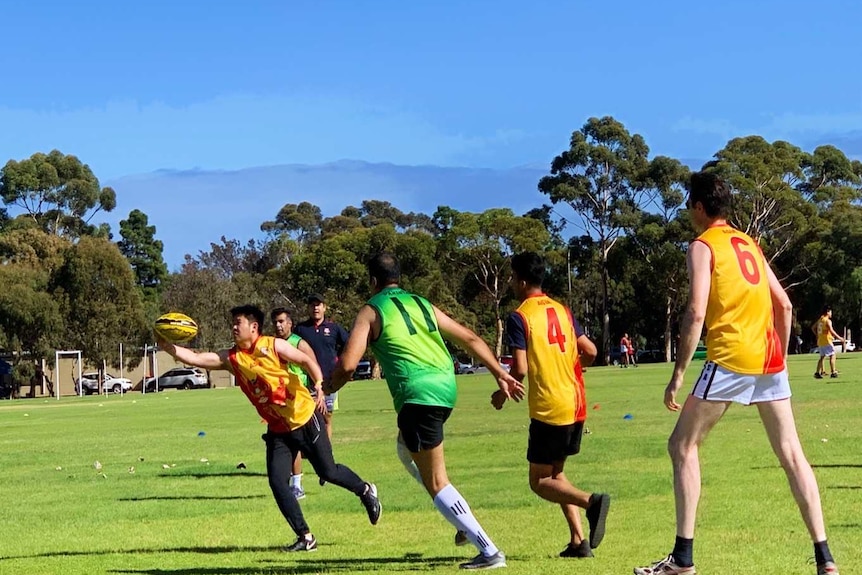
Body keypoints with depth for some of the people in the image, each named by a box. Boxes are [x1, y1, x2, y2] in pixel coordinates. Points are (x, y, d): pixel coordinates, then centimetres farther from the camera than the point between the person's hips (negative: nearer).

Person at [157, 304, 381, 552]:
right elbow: (195, 358, -7)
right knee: (277, 482, -7)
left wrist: (319, 387, -23)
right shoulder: (231, 358, -1)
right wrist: (166, 346, -20)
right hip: (277, 430, 5)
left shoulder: (273, 346, -12)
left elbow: (307, 361, -9)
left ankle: (365, 491, 33)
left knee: (328, 472, 2)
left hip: (305, 420, -5)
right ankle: (305, 537, 1)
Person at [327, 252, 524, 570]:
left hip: (418, 394, -7)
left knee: (436, 482, -1)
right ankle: (464, 521, 23)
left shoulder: (371, 311, 3)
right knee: (407, 444, 33)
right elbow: (470, 339, 17)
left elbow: (347, 364, -5)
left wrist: (330, 386, 15)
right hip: (446, 387, 7)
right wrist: (501, 375, 21)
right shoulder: (423, 304, 20)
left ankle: (489, 551, -7)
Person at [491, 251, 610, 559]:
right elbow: (590, 352, 9)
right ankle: (579, 541, 8)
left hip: (548, 409, -7)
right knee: (555, 472, 19)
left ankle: (591, 501, -23)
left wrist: (502, 393, 3)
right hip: (576, 405, 7)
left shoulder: (519, 317, -9)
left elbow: (520, 369, -16)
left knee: (540, 481, 3)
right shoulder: (562, 310, 11)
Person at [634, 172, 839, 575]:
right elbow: (784, 306, 19)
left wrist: (678, 374, -11)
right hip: (770, 359, 7)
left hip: (730, 359, -6)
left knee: (682, 446, 4)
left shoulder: (703, 246, -2)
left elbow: (696, 312, -13)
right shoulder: (749, 244, 19)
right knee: (791, 453, 8)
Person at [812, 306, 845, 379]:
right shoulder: (828, 321, -13)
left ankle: (817, 372, 7)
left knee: (822, 356, 14)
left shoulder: (820, 320, 12)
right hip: (827, 340, -8)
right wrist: (839, 338, -18)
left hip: (820, 341, 8)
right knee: (832, 355, -1)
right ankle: (833, 372, -5)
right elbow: (831, 331, -23)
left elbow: (813, 328, 21)